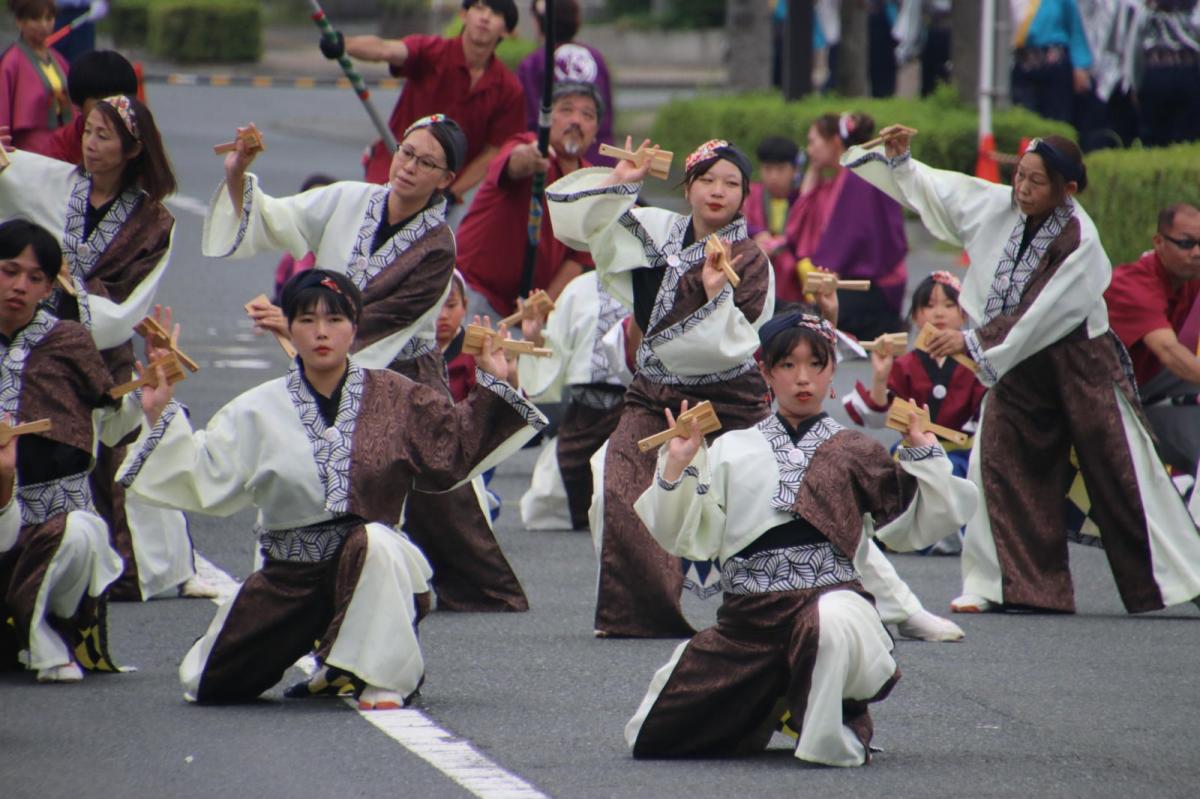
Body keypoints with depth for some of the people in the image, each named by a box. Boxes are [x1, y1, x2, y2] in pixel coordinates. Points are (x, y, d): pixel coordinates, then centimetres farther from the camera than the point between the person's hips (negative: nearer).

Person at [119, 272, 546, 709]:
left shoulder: (392, 398, 0)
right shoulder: (259, 411, 2)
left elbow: (458, 442, 1)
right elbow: (203, 478, 1)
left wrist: (493, 385, -7)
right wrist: (160, 416, -6)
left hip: (371, 561, -3)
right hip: (289, 574, 3)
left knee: (374, 543, -40)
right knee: (209, 684, -3)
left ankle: (379, 677, -23)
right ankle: (334, 668, 25)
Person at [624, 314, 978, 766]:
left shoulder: (854, 454, 11)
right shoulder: (732, 450, 15)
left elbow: (916, 527, 8)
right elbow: (688, 540, 7)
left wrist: (923, 452, 0)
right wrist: (677, 467, -4)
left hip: (829, 597, -3)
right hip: (746, 618, 3)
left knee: (831, 623, -44)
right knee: (651, 738, -2)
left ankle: (833, 731, -13)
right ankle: (764, 711, 27)